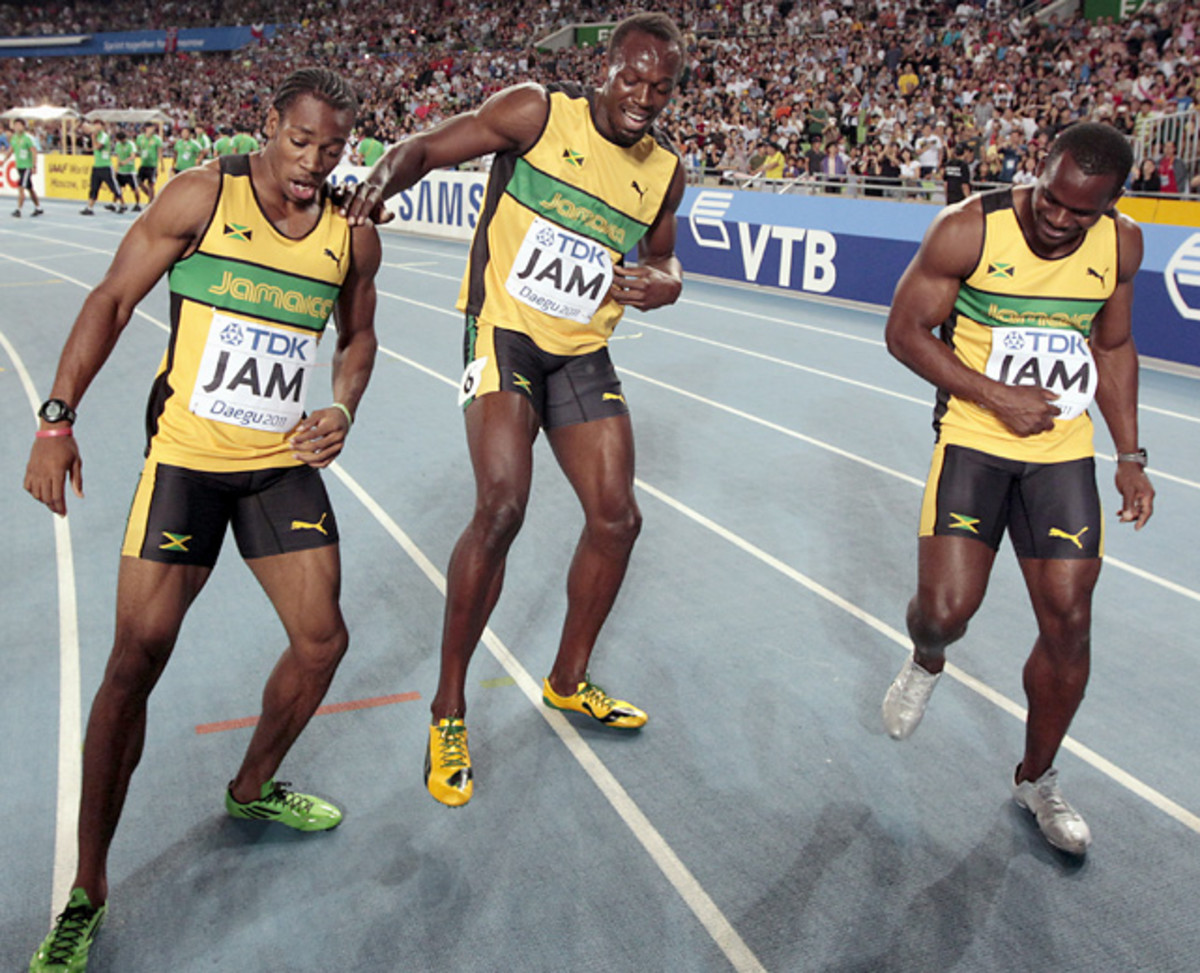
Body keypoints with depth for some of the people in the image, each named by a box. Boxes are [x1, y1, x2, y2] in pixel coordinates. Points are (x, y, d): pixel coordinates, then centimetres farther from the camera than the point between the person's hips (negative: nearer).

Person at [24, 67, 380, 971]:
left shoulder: (354, 236, 2)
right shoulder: (201, 196, -9)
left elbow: (358, 336, 16)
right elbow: (113, 301, -5)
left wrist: (343, 411, -3)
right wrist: (57, 419, -10)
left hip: (285, 464, 4)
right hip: (185, 458, -4)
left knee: (323, 640, 4)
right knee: (136, 661, -5)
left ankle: (252, 789, 34)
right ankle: (88, 891, 10)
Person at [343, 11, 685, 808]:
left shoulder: (664, 172, 7)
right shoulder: (539, 112, -7)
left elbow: (662, 257, 22)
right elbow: (427, 148, -8)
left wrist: (661, 281, -3)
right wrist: (381, 182, -31)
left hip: (583, 354, 6)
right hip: (506, 331, -6)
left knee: (616, 517, 5)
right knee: (502, 507, -22)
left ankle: (569, 680, 28)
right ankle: (449, 709, -4)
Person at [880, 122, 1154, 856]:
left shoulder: (1122, 246, -1)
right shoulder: (969, 230, -15)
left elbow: (1113, 348, 13)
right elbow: (905, 330, -9)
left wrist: (1130, 456, 10)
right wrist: (997, 396, -18)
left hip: (1064, 452, 3)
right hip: (974, 440, -3)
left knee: (1070, 623, 2)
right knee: (945, 609, -14)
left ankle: (1038, 778, 25)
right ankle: (926, 662, 27)